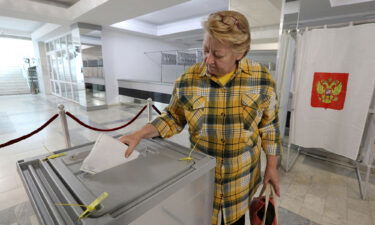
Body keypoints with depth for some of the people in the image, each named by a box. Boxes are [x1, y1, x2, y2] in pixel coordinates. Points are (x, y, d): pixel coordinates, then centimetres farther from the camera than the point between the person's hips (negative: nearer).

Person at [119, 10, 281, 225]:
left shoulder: (262, 79, -12)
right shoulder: (188, 80, -13)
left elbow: (269, 126, -3)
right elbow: (173, 118, -3)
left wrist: (272, 167, 1)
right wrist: (139, 135, -14)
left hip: (242, 173, 1)